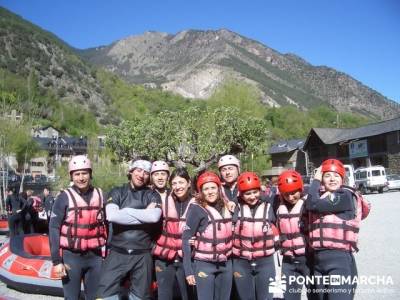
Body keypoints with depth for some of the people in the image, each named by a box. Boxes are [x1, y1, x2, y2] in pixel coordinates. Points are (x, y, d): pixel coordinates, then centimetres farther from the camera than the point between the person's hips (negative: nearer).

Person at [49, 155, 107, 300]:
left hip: (95, 256, 3)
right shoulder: (65, 197, -7)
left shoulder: (100, 195, 3)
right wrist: (56, 260, -10)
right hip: (71, 256, -3)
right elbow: (54, 229, -7)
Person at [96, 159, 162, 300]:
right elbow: (111, 216, -15)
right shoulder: (117, 192, 4)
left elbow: (154, 216, -16)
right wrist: (144, 215, -12)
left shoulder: (153, 195, 4)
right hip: (118, 253, 0)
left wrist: (126, 211, -9)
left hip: (142, 255, 1)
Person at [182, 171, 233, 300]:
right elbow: (186, 239, -11)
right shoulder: (196, 209, -11)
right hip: (204, 264, -5)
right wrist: (188, 270, -13)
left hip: (226, 264, 5)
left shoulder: (225, 207, 4)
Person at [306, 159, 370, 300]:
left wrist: (316, 180, -4)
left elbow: (312, 205, -18)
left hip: (339, 259, -7)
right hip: (318, 259, 7)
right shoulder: (321, 197, 14)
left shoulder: (346, 195, -9)